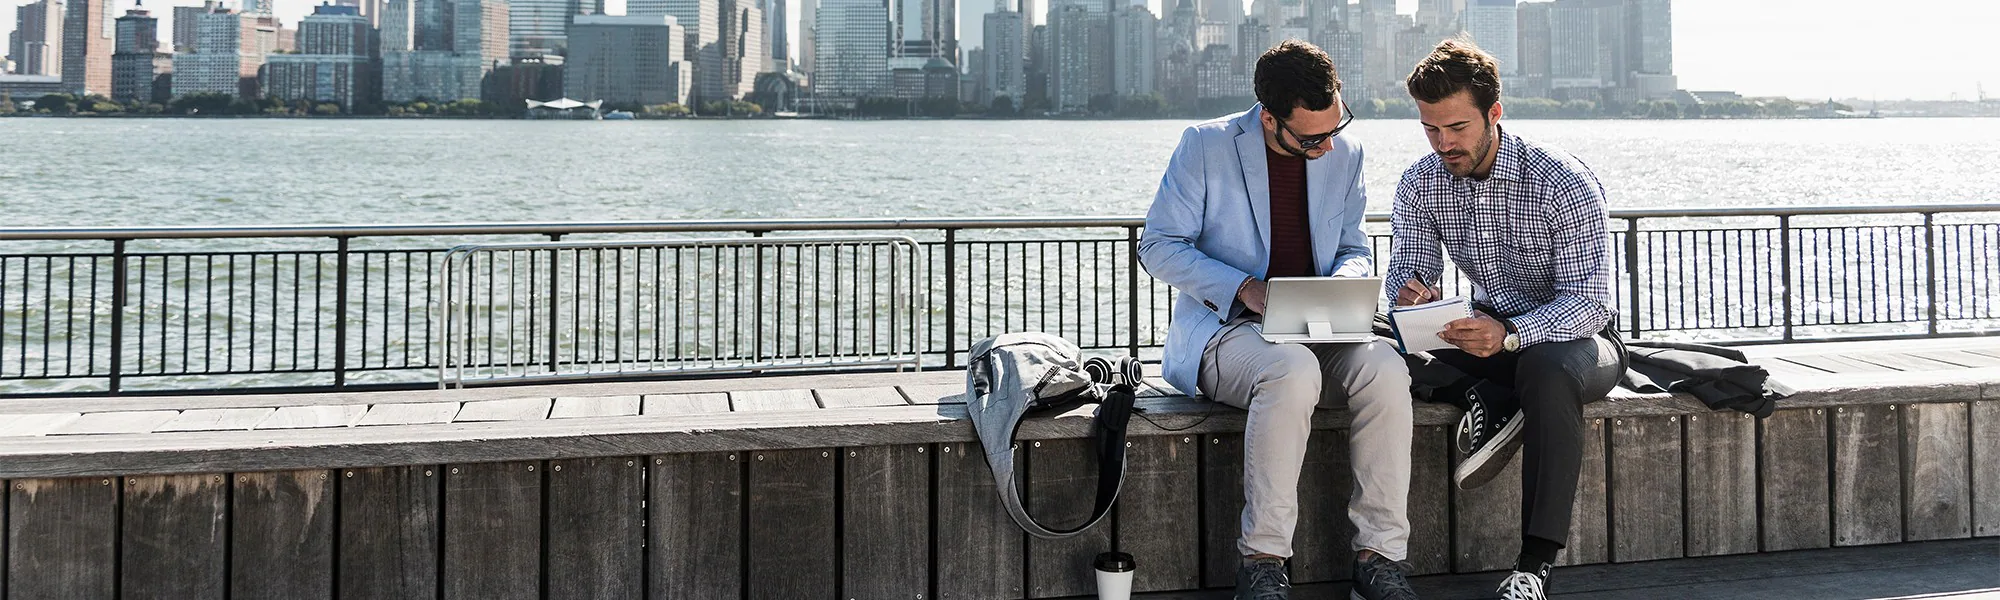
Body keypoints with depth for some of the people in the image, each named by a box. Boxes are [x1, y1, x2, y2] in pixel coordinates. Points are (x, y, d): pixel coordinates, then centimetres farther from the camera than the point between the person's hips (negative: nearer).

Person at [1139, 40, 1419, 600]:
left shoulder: (1344, 153, 9)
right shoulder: (1206, 144, -5)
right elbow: (1159, 245, -5)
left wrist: (1343, 282, -6)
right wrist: (1246, 289, -18)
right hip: (1223, 327, -4)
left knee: (1385, 367, -28)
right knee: (1293, 370, -37)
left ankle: (1380, 553, -21)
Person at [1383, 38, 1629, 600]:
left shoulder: (1563, 182, -21)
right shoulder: (1419, 185, -5)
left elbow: (1590, 301, -26)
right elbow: (1405, 271, -3)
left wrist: (1508, 335, -46)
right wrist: (1409, 293, -31)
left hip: (1576, 337, -4)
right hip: (1491, 332, 4)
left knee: (1545, 366, -42)